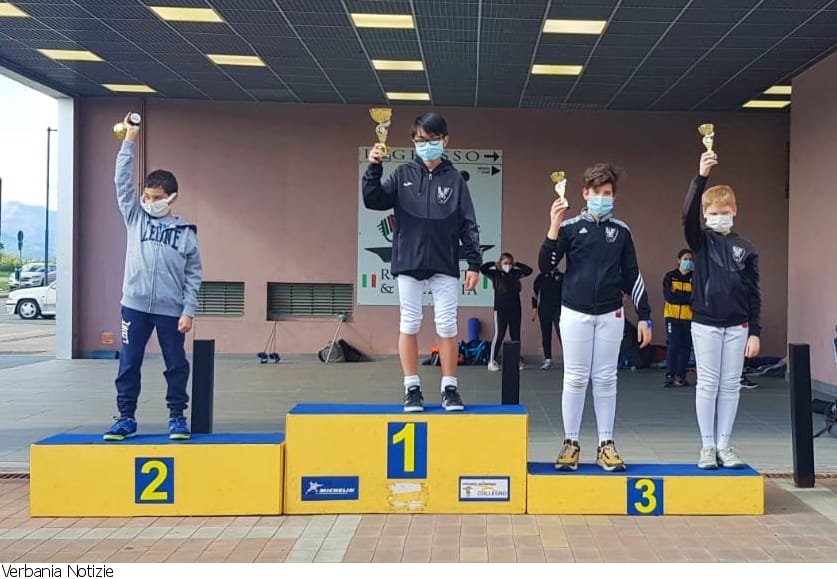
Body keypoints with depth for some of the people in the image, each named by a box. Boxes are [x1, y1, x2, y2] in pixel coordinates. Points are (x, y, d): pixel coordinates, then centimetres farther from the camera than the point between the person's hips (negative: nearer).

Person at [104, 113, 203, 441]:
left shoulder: (185, 232, 1)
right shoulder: (135, 218, 7)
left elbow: (194, 276, 1)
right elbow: (123, 182, -2)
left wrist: (189, 311, -5)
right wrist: (130, 142, -7)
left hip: (171, 310, -1)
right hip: (135, 305, 2)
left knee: (176, 366, 6)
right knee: (128, 365, 6)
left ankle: (177, 418, 18)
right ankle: (126, 418, 17)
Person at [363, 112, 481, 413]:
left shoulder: (454, 179, 5)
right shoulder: (403, 174, 6)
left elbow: (468, 225, 3)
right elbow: (374, 201, -5)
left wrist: (474, 263, -3)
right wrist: (373, 169, -19)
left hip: (444, 266, 0)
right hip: (409, 263, 0)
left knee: (447, 327, 3)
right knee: (409, 325, 4)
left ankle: (449, 388, 13)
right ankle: (412, 388, 13)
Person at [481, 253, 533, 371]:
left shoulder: (515, 273, 8)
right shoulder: (495, 274, -1)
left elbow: (529, 270, 10)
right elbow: (482, 269, -13)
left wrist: (517, 265, 7)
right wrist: (494, 264, -2)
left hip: (515, 309, 4)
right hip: (500, 309, -4)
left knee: (516, 335, 8)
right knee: (499, 335, -4)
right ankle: (492, 361, 0)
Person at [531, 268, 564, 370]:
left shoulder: (561, 276, 4)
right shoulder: (541, 277, 7)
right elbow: (535, 292, 9)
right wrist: (534, 308, 4)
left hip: (558, 310, -2)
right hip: (544, 310, 2)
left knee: (561, 334, -9)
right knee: (545, 335, 3)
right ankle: (547, 360, 9)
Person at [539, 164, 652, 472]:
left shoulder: (621, 231, 7)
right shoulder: (570, 227, 0)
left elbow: (631, 276, 10)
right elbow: (545, 266, -7)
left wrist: (644, 316, 8)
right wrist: (554, 227, -19)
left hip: (610, 315, 2)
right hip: (575, 313, -2)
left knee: (606, 380, 6)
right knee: (575, 379, 3)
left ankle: (606, 444, 14)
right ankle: (571, 443, 12)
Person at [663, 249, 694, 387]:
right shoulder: (670, 276, 3)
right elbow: (668, 296, -10)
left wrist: (678, 296, -16)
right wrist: (688, 298, -15)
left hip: (689, 317, 2)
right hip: (673, 315, -2)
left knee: (685, 346, 4)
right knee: (672, 345, -6)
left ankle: (680, 376, 11)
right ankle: (670, 376, -3)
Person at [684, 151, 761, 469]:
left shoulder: (746, 248, 5)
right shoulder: (700, 241, 0)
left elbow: (754, 294, 5)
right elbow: (687, 215, -22)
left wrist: (755, 332, 0)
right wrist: (701, 177, -33)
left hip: (737, 326, 2)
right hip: (705, 323, -2)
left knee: (731, 385, 6)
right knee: (707, 384, 2)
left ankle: (724, 444, 16)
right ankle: (707, 445, 10)